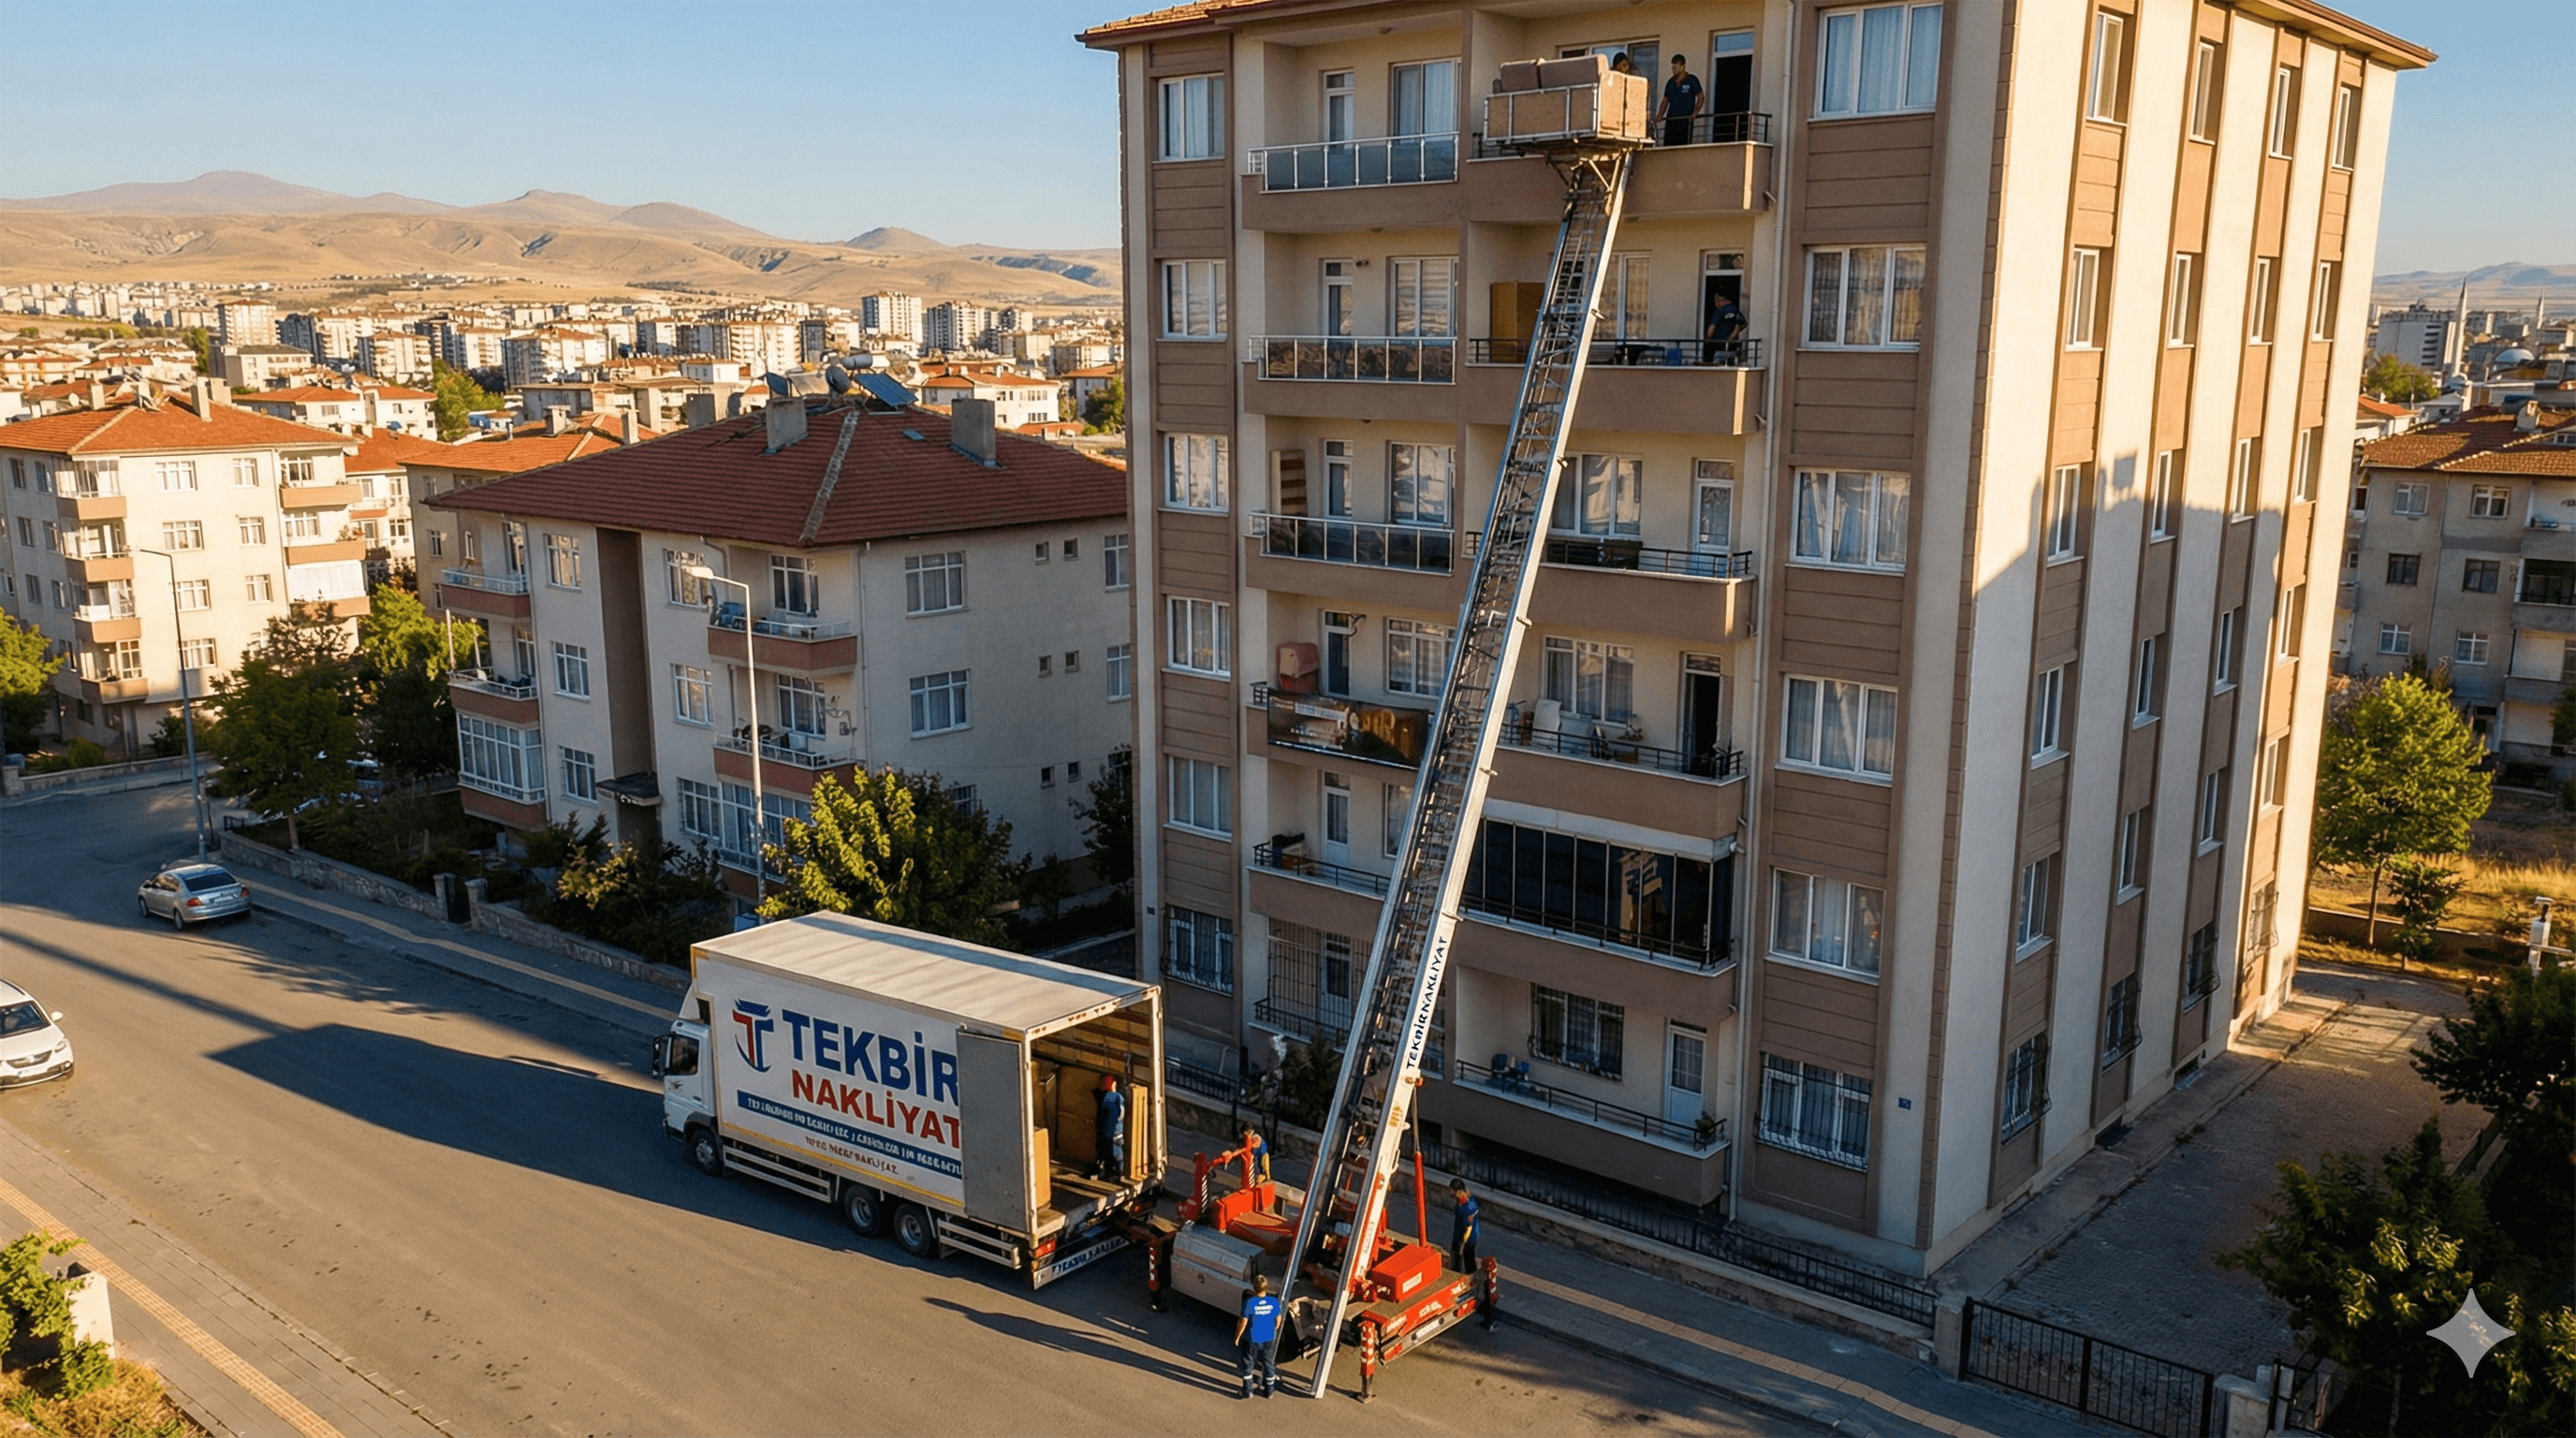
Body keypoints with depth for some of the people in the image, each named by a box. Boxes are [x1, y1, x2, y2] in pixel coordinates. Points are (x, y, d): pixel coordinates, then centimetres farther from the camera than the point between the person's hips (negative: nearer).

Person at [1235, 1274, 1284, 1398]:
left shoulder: (1249, 1302, -25)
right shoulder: (1274, 1302, -15)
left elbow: (1243, 1322, -19)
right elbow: (1278, 1320, 0)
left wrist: (1237, 1337, -5)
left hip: (1251, 1340, -3)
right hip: (1268, 1339, 3)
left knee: (1248, 1364, 18)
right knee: (1268, 1364, 21)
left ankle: (1248, 1391, 28)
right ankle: (1269, 1391, 33)